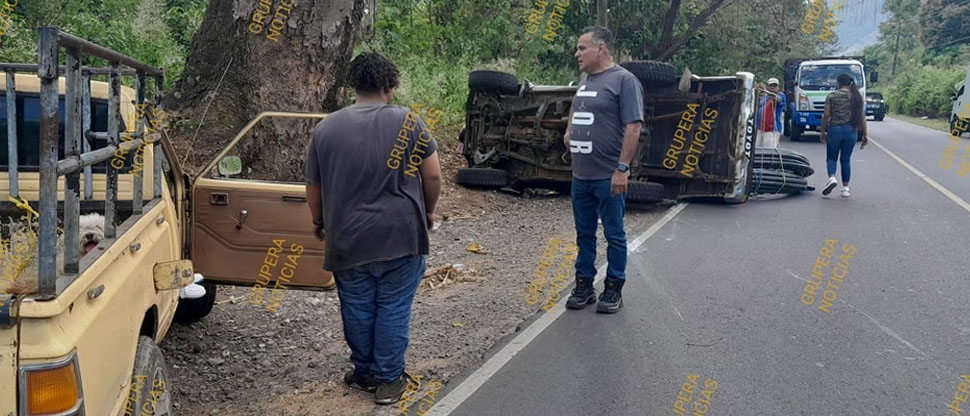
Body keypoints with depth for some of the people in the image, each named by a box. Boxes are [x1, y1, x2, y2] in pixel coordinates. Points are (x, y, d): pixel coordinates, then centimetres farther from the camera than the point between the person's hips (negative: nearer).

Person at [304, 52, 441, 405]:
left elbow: (313, 186, 10)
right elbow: (433, 175, -3)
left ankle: (364, 373, 29)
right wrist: (428, 211, 14)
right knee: (393, 309, 9)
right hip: (401, 237, -2)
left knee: (357, 309, 15)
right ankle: (388, 380, 17)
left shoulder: (326, 128, 3)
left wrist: (319, 222, 26)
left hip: (348, 240, 2)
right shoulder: (408, 122, -4)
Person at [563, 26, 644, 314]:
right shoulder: (585, 80, 14)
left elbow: (633, 127, -16)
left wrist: (622, 168, -20)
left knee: (614, 235, 4)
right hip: (580, 176, 8)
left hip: (608, 178, -7)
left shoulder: (624, 80, -10)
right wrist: (569, 130, 15)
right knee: (584, 233, 13)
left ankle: (614, 290, 14)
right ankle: (584, 285, 23)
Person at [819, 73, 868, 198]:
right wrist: (865, 135, 6)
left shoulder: (832, 95, -2)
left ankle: (832, 178, -17)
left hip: (835, 130, -3)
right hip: (851, 131, 3)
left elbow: (826, 115, -6)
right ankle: (845, 188, 11)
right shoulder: (858, 97, 5)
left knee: (831, 158, 10)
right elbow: (862, 117, 2)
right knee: (845, 160, 11)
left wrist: (822, 132, 2)